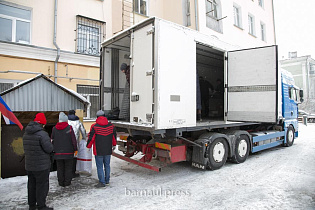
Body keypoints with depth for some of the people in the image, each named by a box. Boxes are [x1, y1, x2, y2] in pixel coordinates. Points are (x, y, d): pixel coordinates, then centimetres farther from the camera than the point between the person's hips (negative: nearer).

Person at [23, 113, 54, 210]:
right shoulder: (42, 134, -21)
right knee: (42, 186, 2)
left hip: (29, 165, 8)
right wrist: (50, 143, -1)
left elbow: (26, 148, 12)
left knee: (31, 185, 18)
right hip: (41, 166, -8)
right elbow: (49, 149, -20)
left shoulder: (26, 134, 6)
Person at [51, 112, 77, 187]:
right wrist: (75, 149, 2)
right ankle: (67, 182, 13)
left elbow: (52, 140, 7)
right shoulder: (69, 128, -10)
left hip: (58, 152, 3)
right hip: (68, 152, -3)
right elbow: (73, 140, -10)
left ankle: (61, 182, 20)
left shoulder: (54, 129, 1)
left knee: (60, 168, 13)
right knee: (68, 167, 8)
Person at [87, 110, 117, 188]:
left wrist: (88, 146, 9)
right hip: (108, 150, 4)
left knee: (99, 166, 5)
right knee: (107, 165, 15)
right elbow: (114, 136, 12)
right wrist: (114, 145, 27)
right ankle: (107, 181, 26)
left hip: (98, 151, -4)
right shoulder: (111, 126, 1)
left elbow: (91, 138, -8)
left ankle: (102, 182, 8)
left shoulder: (94, 126, -11)